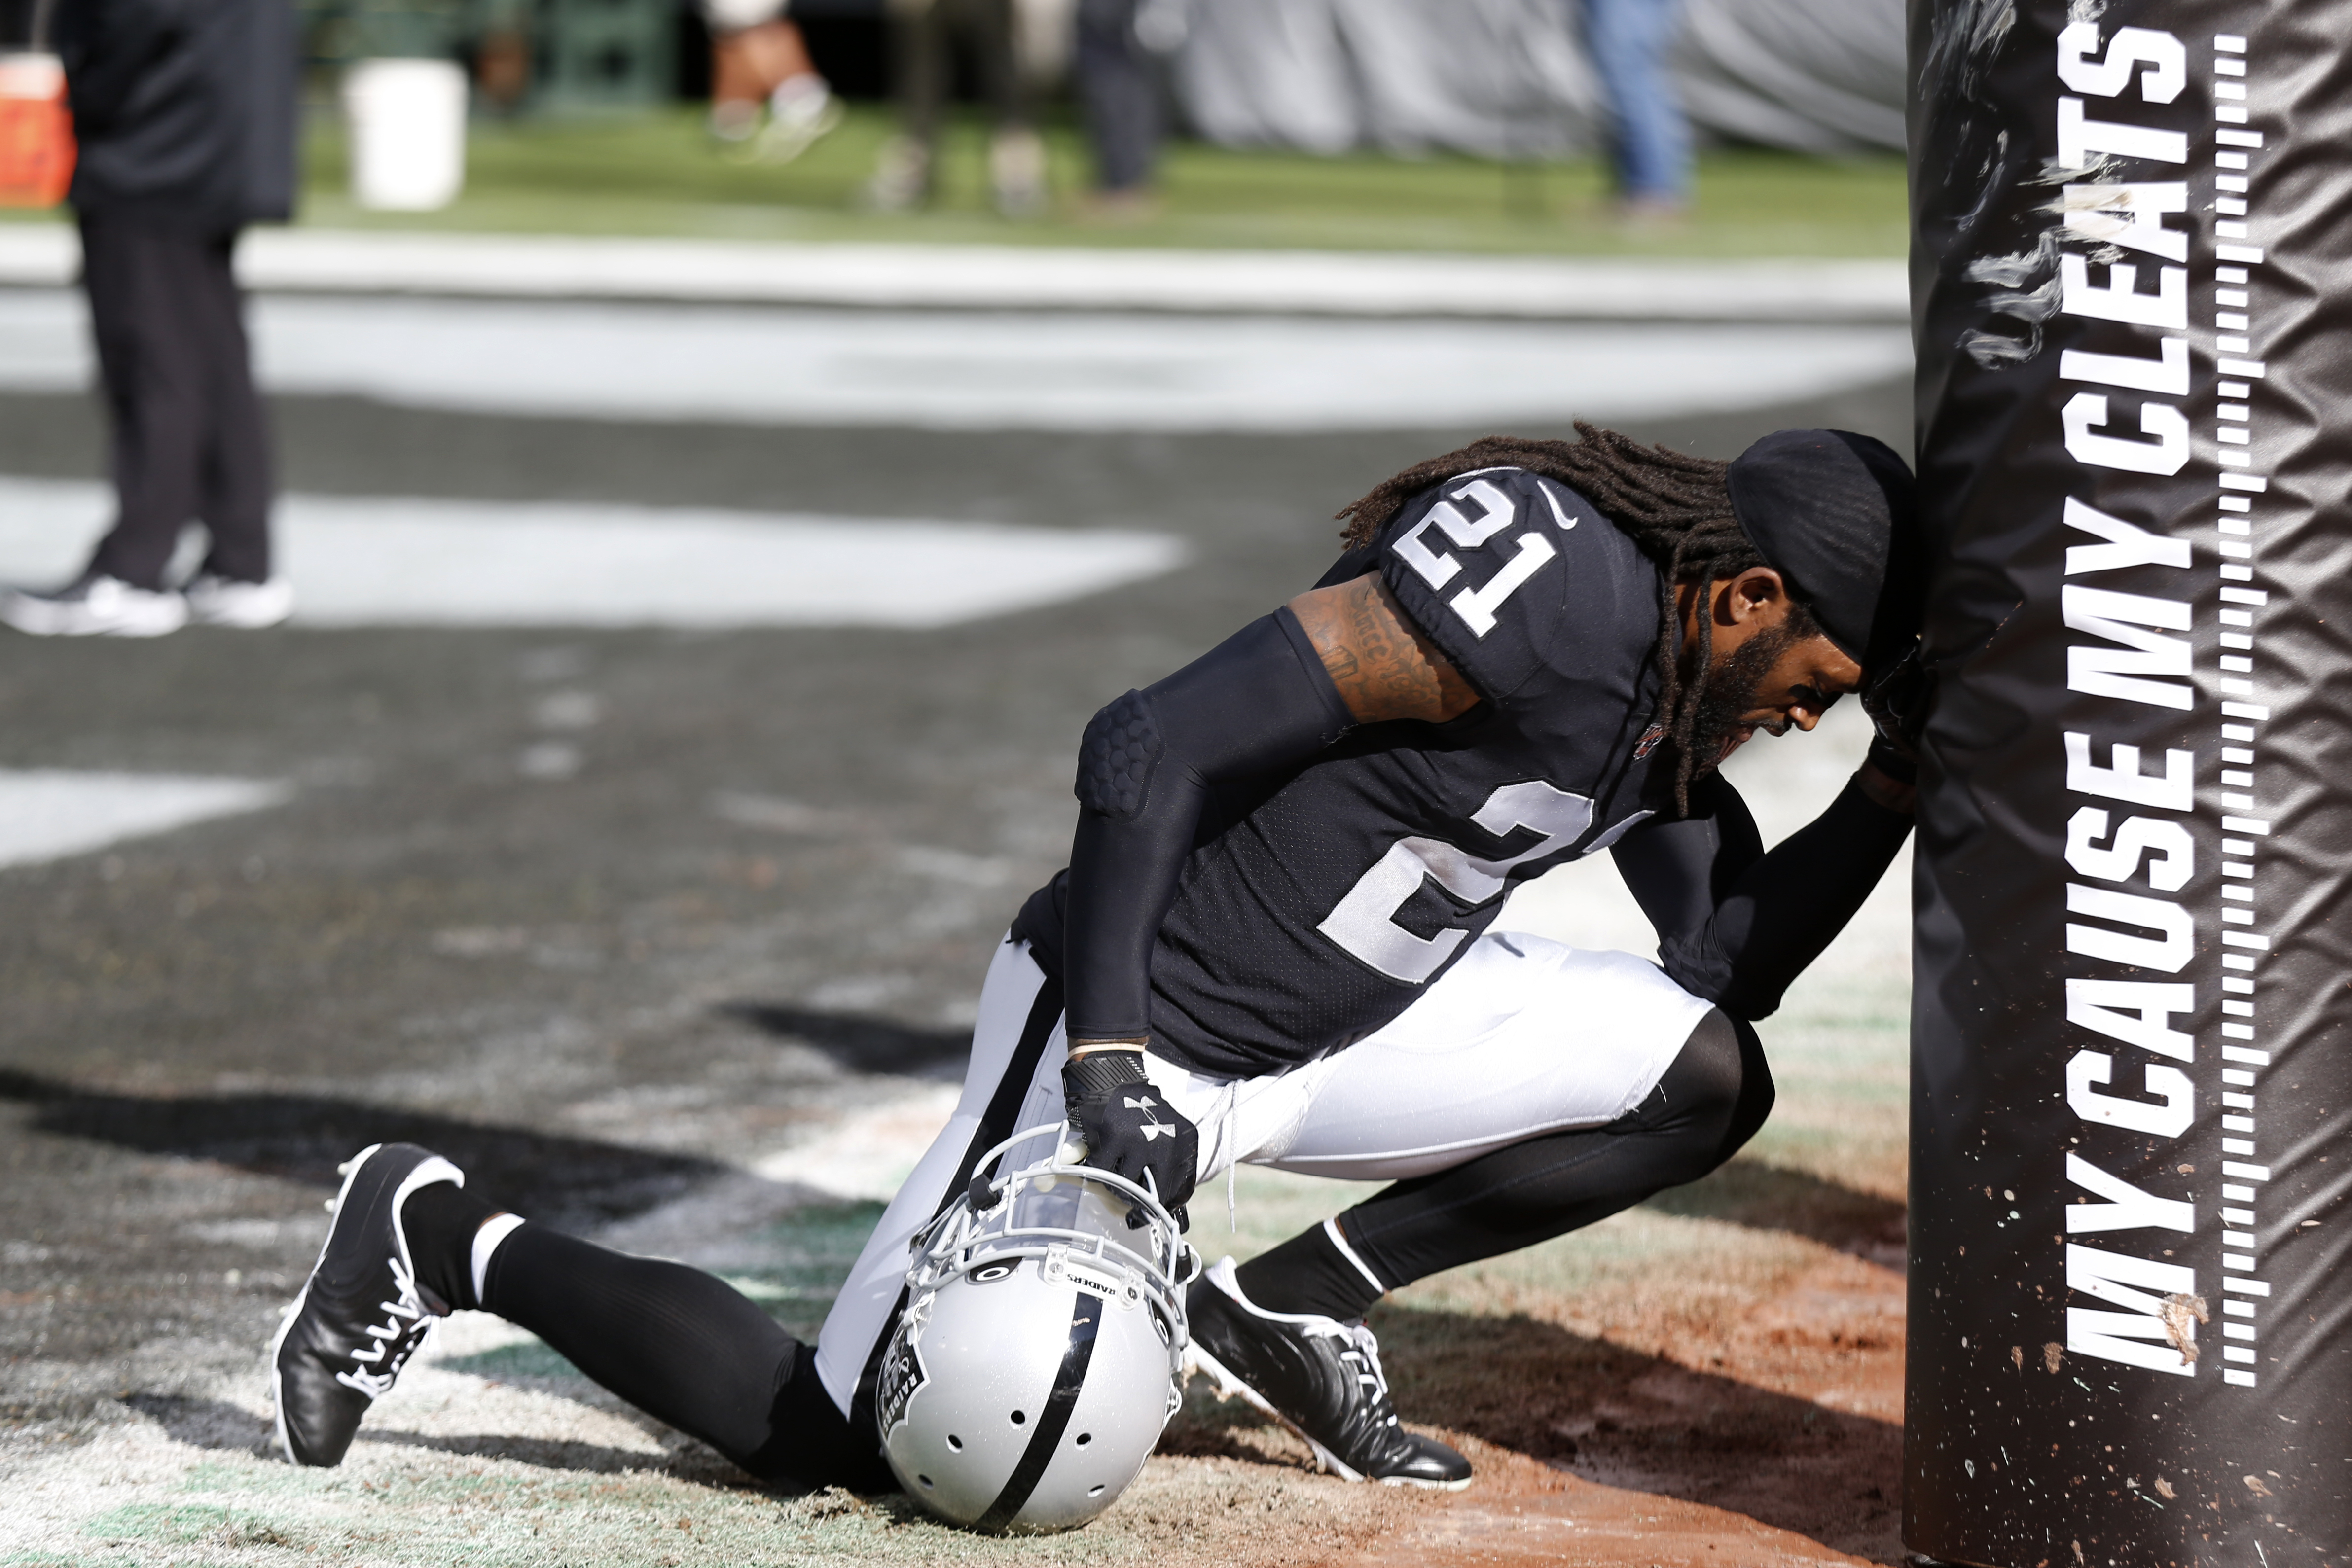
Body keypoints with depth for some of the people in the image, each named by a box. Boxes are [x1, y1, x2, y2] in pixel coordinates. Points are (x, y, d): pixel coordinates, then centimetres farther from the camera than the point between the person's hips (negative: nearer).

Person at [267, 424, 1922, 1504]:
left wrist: (1892, 794, -1)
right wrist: (1108, 1065, -31)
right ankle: (448, 1240, 9)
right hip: (1153, 1016, -9)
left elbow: (1732, 963, 14)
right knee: (833, 1437, -10)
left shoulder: (1671, 679, 4)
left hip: (1349, 1020, 9)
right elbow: (1156, 744, -29)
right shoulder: (1542, 584, -26)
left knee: (1707, 1076, 0)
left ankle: (1291, 1307, 8)